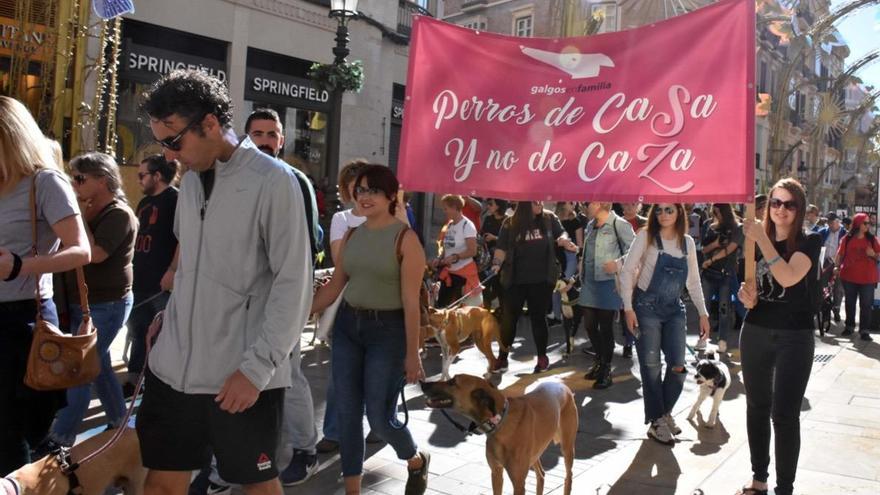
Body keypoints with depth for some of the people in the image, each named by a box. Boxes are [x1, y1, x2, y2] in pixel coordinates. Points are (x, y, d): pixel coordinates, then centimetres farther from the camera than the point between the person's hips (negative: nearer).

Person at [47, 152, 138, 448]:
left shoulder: (119, 214, -16)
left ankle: (61, 437, 5)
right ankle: (117, 419, 30)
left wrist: (81, 217, -18)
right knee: (97, 363, 16)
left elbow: (94, 254, -27)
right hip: (83, 302, 9)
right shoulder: (92, 211, 11)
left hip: (107, 305, -9)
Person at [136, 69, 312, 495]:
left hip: (242, 373, -6)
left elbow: (294, 284, -13)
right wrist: (171, 315, 8)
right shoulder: (191, 178, 11)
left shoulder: (273, 181, -11)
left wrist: (257, 366, -17)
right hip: (173, 365, 6)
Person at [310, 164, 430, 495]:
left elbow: (410, 301, -13)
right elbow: (334, 287, 10)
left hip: (388, 330, -6)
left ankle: (417, 461, 31)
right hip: (347, 325, 6)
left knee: (379, 417, -2)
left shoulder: (405, 238, -10)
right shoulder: (352, 236, 7)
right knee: (347, 413, 8)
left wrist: (412, 353, -13)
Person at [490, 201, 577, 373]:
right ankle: (502, 358, 14)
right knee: (508, 317, 2)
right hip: (516, 279, 0)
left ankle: (542, 357, 24)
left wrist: (564, 241, -9)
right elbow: (502, 248, -1)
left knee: (538, 317, 9)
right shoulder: (510, 223, -1)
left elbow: (560, 235, 13)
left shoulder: (550, 219, 1)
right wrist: (496, 264, -16)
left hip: (541, 279, 0)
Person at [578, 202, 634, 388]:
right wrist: (582, 273, 18)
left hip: (608, 282, -7)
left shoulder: (619, 224, -9)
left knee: (606, 326, 0)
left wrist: (618, 263, -23)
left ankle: (606, 369, 13)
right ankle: (599, 360, 32)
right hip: (589, 282, 7)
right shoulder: (591, 225, 14)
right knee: (589, 324, 11)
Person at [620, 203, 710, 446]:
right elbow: (627, 271, -7)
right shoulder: (646, 236, -5)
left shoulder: (687, 242, 7)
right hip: (646, 307, -4)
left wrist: (703, 313, 9)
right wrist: (628, 308, -13)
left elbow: (693, 281, 14)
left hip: (674, 310, 4)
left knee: (678, 367, -1)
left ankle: (665, 412, 23)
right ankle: (657, 422, 14)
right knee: (651, 367, 0)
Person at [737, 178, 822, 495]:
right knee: (756, 408, 11)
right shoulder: (756, 242, 9)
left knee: (785, 415, -5)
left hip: (794, 338, -5)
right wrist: (747, 297, -8)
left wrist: (763, 240, -26)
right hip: (755, 333, 5)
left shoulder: (809, 242, -5)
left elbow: (788, 277, -23)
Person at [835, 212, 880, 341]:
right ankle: (849, 326, 27)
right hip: (849, 277, 1)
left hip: (867, 278, 0)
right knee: (850, 303, 13)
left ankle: (864, 330, 5)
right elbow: (840, 254, 2)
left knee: (866, 305, 0)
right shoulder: (847, 239, -1)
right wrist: (837, 267, -7)